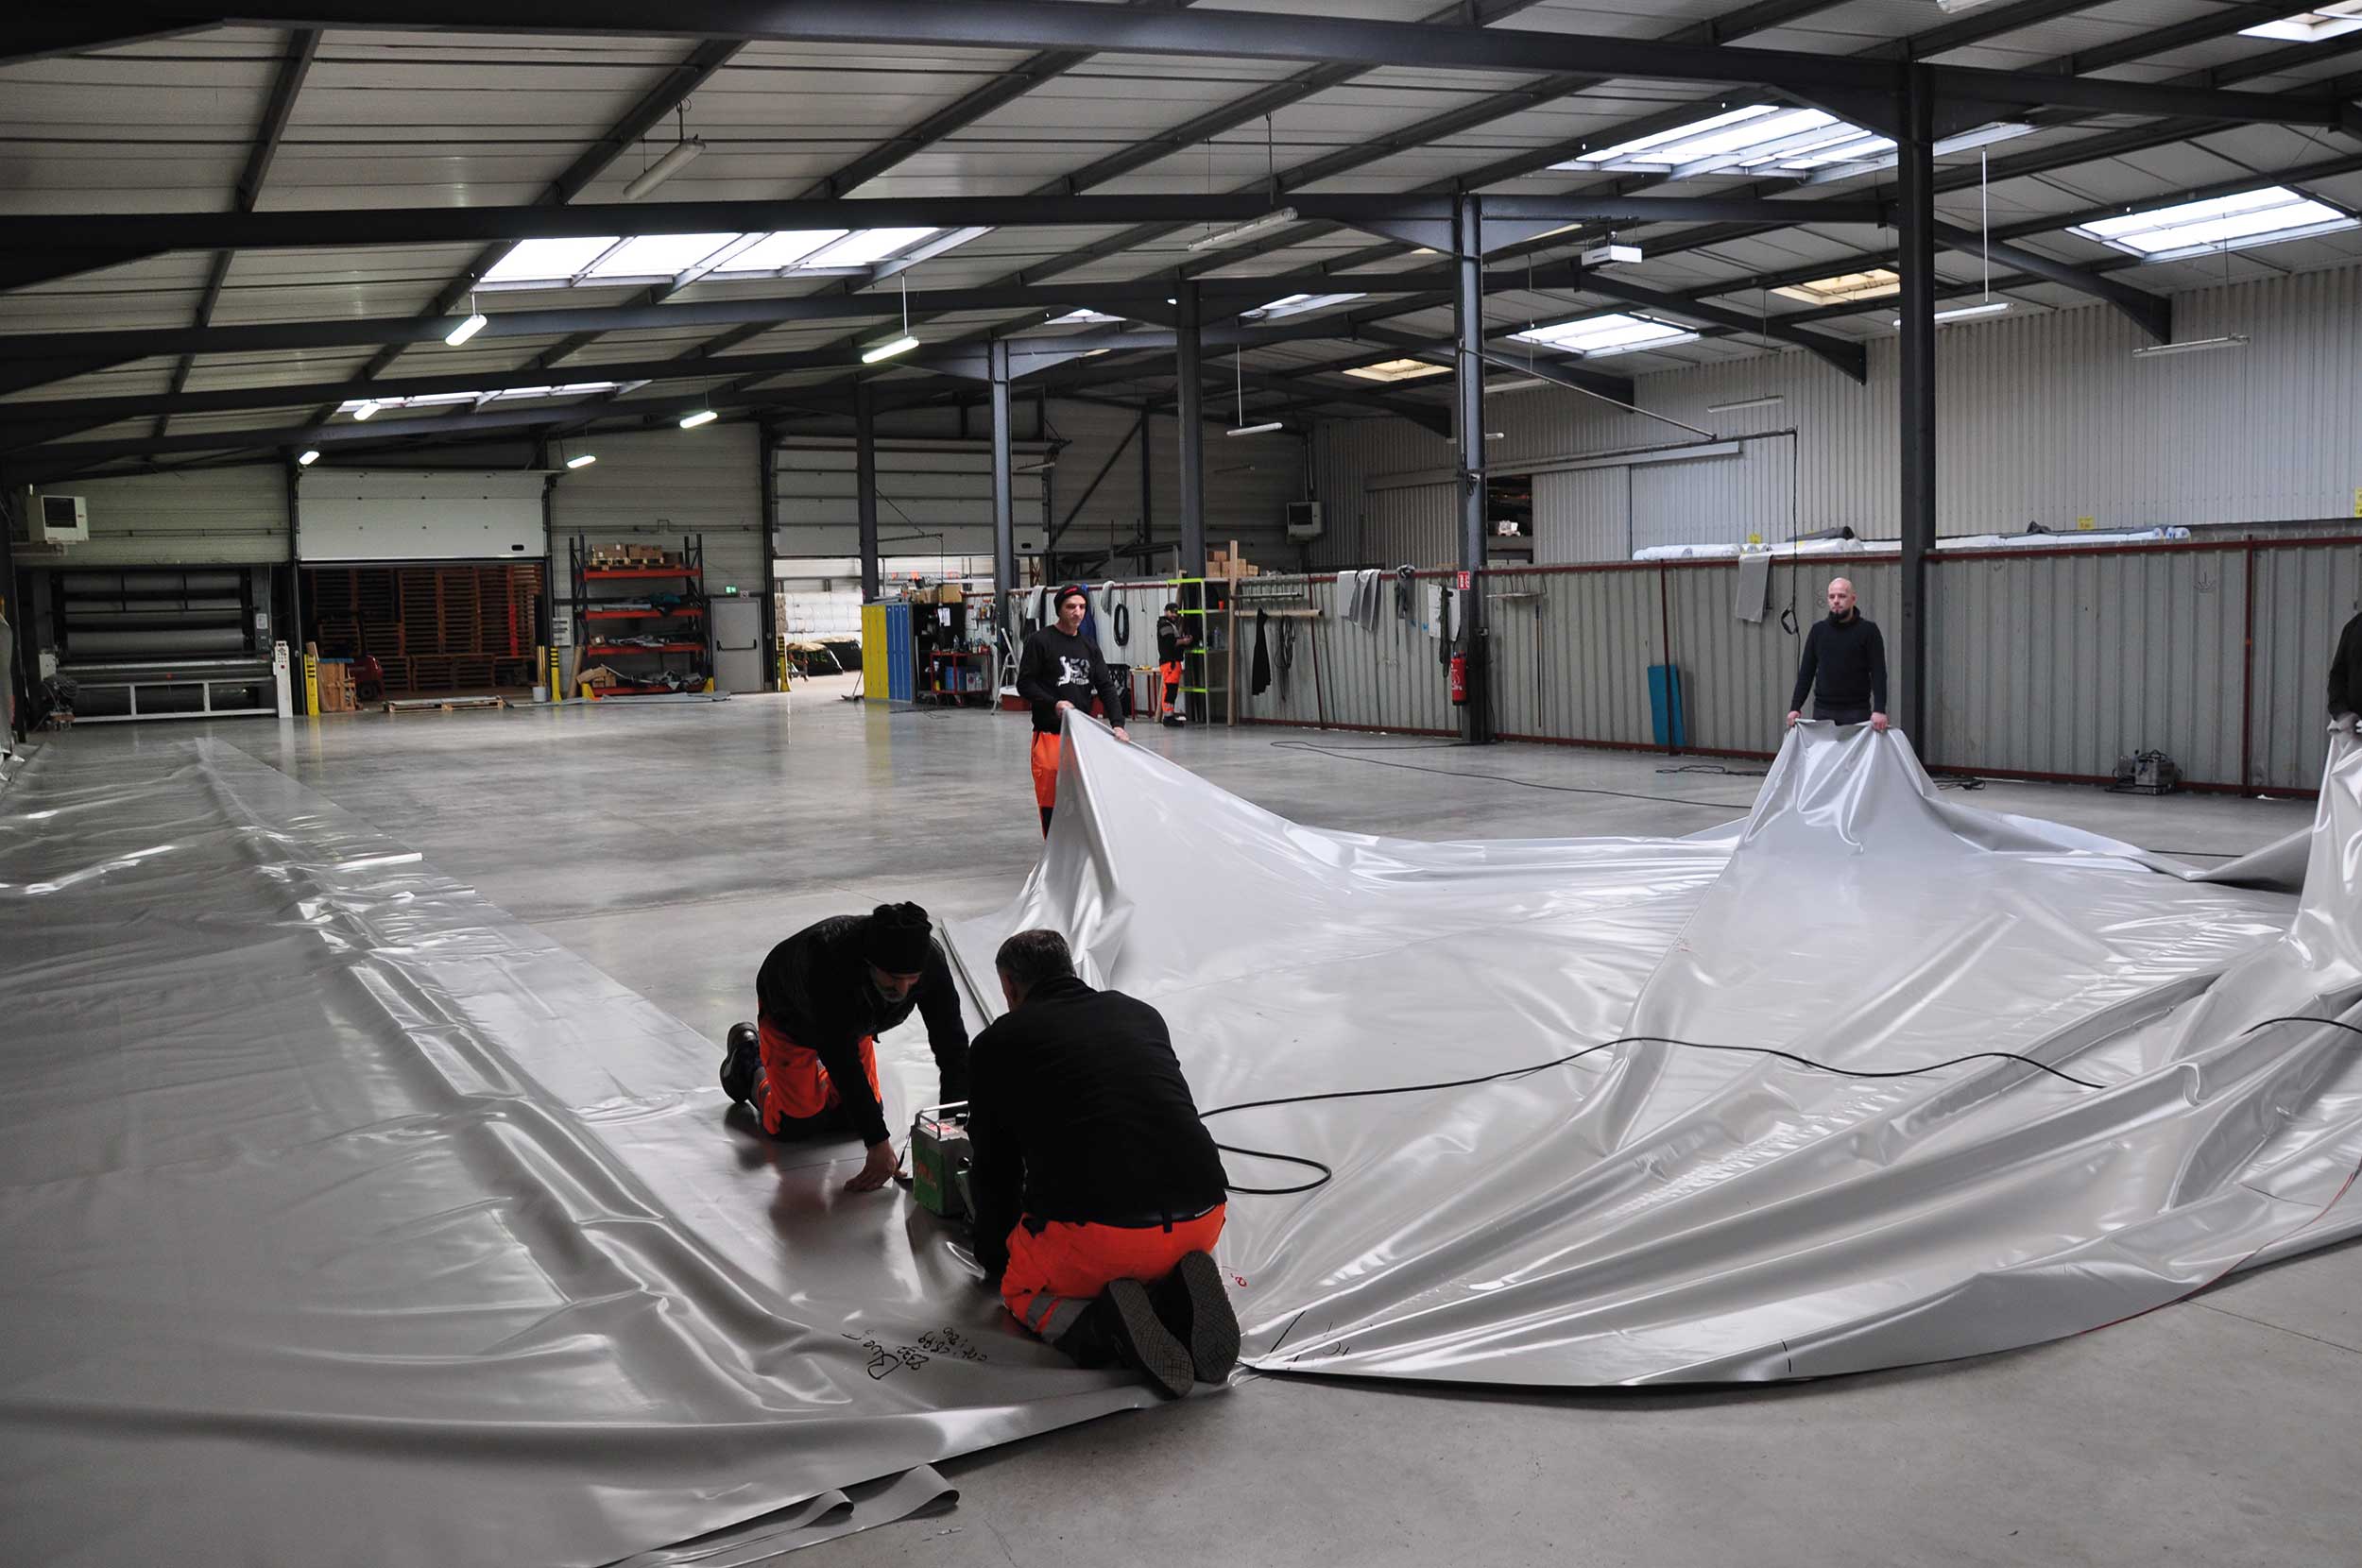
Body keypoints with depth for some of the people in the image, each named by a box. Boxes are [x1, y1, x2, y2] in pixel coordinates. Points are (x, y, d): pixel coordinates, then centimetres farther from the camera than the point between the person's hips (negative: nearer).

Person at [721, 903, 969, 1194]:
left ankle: (815, 1072, 33)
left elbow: (952, 1045, -27)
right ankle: (749, 1061, 26)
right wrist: (878, 1143, -44)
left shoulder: (930, 959, -34)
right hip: (789, 1015, -4)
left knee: (855, 1116, 5)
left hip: (852, 1020, 4)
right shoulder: (828, 955, -47)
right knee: (796, 1125, -1)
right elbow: (841, 1057, -44)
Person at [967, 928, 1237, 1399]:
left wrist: (994, 1258, 37)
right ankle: (1180, 1302, 2)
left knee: (1021, 1289, 26)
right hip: (1201, 1217, 4)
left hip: (1095, 1230, -4)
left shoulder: (999, 1040, 10)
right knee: (1154, 1266, 37)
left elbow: (994, 1165, 18)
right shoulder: (1141, 1013, 22)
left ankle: (1101, 1325, -5)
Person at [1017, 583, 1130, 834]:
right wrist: (1053, 704, -18)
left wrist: (1117, 724, -6)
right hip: (1049, 734, -5)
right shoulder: (1040, 641, -2)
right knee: (1051, 800, -6)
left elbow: (1106, 687, 8)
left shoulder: (1089, 646, 15)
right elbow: (1025, 684, -3)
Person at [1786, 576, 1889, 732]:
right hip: (1822, 712, 3)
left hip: (1856, 713, -3)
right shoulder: (1818, 630, 9)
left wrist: (1879, 710, -19)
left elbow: (1878, 673, -8)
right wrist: (1795, 707, 1)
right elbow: (1806, 672, 10)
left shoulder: (1868, 630, -2)